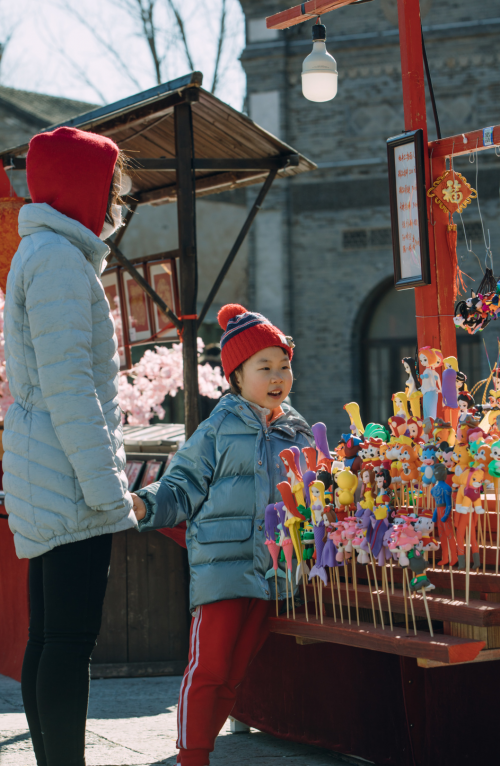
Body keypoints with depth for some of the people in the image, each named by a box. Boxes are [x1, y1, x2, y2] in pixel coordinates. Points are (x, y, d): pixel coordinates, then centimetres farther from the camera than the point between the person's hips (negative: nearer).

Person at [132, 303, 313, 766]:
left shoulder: (299, 434, 14)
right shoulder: (219, 430, 0)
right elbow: (183, 488, 0)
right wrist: (146, 505, -15)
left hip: (273, 568, 4)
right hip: (223, 564, -4)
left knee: (236, 672, 7)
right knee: (209, 666, -9)